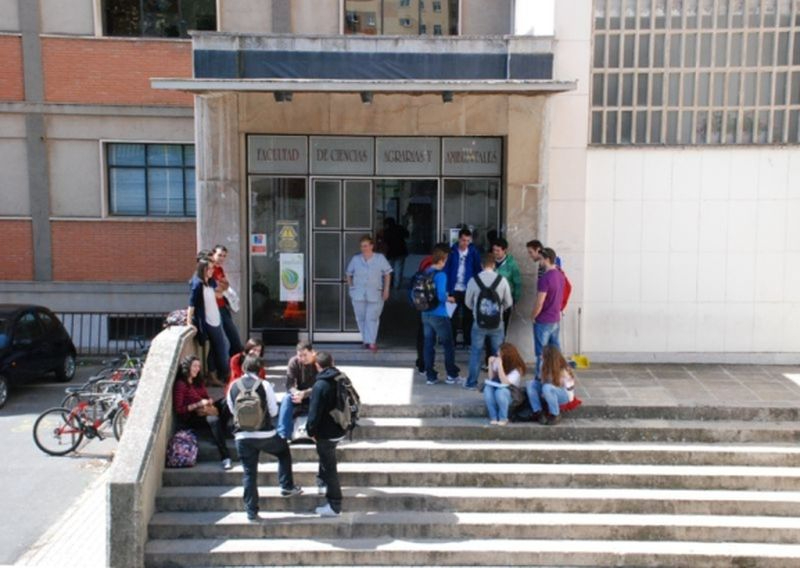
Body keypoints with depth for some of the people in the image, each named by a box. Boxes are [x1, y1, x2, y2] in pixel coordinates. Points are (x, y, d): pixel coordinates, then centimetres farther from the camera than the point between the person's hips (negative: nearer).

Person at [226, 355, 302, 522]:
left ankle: (251, 511, 11)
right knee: (284, 452, 25)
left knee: (249, 473, 8)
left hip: (242, 437, 2)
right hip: (265, 435, -2)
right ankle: (287, 487, 24)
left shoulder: (233, 386, 1)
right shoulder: (264, 385, -8)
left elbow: (232, 410, 14)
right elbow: (273, 411, -2)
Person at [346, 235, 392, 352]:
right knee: (361, 318, 7)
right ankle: (366, 340, 21)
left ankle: (371, 342, -5)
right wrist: (351, 287, 5)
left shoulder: (380, 258, -1)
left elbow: (387, 274, 3)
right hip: (358, 294, 3)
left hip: (375, 294, -3)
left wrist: (386, 290, -2)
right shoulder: (355, 259, 5)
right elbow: (349, 274, 15)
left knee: (372, 318, -8)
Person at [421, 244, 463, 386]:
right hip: (439, 315, -7)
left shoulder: (426, 273, 4)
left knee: (428, 345, 11)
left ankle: (430, 376, 16)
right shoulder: (440, 275, -18)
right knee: (448, 345, 8)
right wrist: (449, 299, -4)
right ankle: (452, 375, 16)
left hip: (426, 314, 7)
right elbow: (441, 296, -23)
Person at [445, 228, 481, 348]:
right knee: (453, 316, 8)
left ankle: (467, 341, 21)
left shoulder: (474, 252, -4)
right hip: (454, 289, 0)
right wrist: (447, 288, -10)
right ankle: (452, 341, 17)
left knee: (468, 316, 10)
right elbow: (446, 269, -4)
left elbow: (478, 270, -1)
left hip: (468, 290, 1)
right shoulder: (452, 251, -5)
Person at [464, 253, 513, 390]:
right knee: (498, 353, 12)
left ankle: (472, 382, 14)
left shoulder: (474, 280, -8)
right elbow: (508, 303, 1)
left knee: (476, 352, 10)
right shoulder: (502, 280, -8)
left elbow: (468, 302, 3)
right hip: (497, 323, 0)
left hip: (479, 323, 0)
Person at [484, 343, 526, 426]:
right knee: (487, 389, -30)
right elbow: (491, 378, -1)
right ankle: (493, 417, -17)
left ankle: (503, 418, -16)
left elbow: (505, 382, -27)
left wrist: (500, 365, -33)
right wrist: (490, 364, -12)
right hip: (498, 387, 5)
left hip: (511, 393, -4)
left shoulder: (517, 368, -18)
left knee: (500, 392, -38)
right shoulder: (497, 361, -5)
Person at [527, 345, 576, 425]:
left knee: (547, 388, -38)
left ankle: (555, 415, -21)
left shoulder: (564, 371, -24)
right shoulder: (547, 367, -4)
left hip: (565, 396, -8)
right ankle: (537, 412, -15)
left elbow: (569, 390, -20)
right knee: (531, 384, -11)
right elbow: (543, 382, 9)